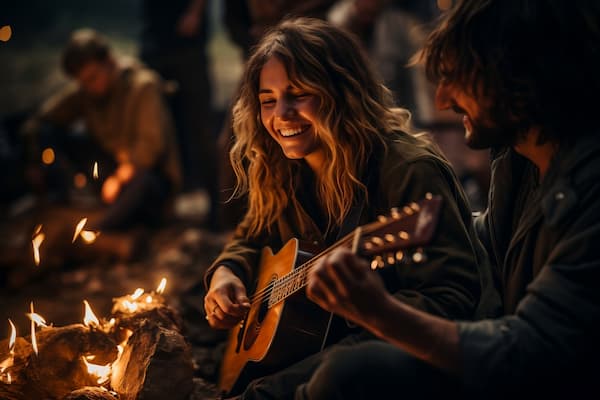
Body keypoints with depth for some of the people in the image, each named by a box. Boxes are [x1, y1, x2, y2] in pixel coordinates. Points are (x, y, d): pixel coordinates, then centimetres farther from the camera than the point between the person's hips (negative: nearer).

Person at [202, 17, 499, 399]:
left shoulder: (410, 171, -20)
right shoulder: (284, 175, 4)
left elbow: (451, 302, -23)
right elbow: (252, 240, 21)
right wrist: (226, 274, 0)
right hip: (326, 343, 7)